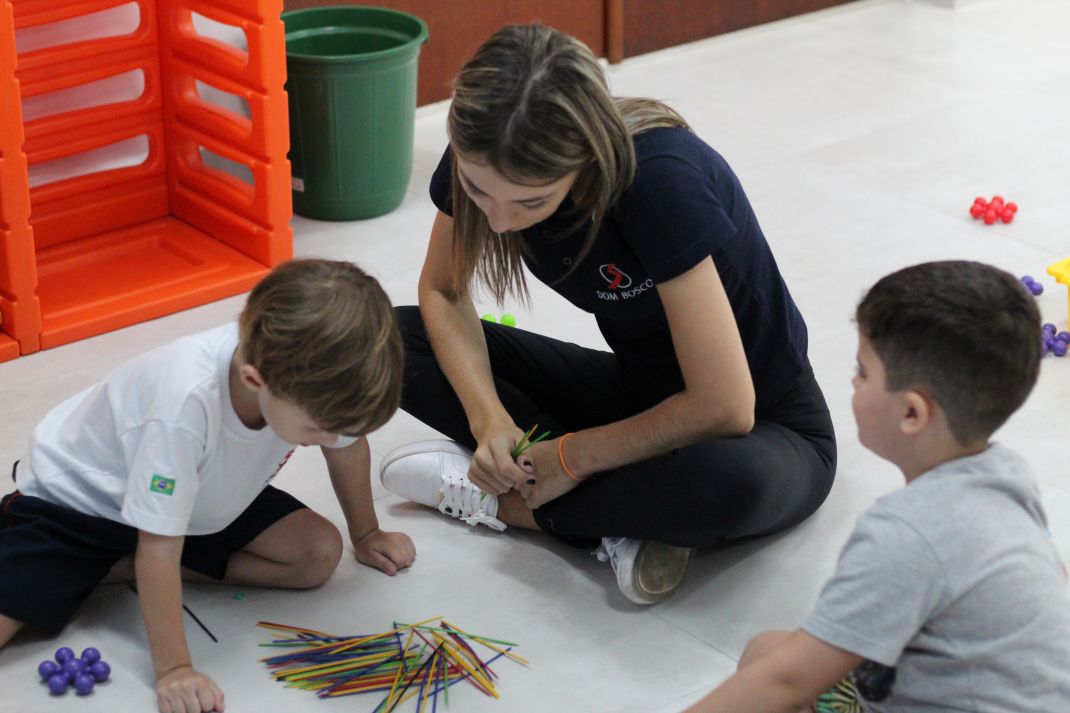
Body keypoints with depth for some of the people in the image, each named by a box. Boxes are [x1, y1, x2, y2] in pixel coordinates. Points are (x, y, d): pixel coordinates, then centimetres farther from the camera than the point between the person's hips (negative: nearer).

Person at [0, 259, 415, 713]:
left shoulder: (311, 373, -26)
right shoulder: (186, 402, -43)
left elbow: (347, 443, -1)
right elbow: (159, 545, -34)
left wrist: (366, 534, 12)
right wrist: (173, 669, -32)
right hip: (76, 499, -7)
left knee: (320, 553, -13)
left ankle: (113, 569, -4)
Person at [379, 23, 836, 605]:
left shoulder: (660, 181, -35)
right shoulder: (485, 159, -18)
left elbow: (724, 410, -34)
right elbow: (443, 293, -2)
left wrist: (575, 454, -23)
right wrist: (488, 416, -19)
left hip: (766, 427, -5)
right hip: (640, 386, 6)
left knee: (728, 482, -42)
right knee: (401, 342, -10)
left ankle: (501, 501, -15)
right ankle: (624, 522, -15)